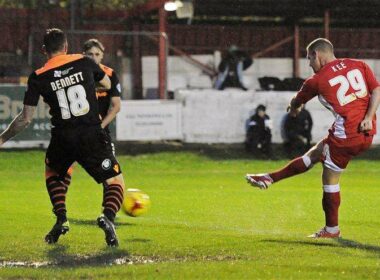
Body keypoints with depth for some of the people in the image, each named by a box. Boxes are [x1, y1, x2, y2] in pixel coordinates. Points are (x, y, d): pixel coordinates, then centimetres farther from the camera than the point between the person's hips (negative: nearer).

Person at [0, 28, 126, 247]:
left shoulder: (38, 78, 1)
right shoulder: (85, 63, 3)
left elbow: (25, 119, 3)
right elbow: (107, 85, 22)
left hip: (62, 138, 1)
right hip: (92, 135, -1)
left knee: (52, 174, 32)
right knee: (116, 183, 7)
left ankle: (61, 219, 14)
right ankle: (108, 217, -24)